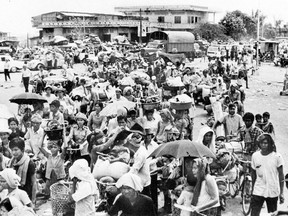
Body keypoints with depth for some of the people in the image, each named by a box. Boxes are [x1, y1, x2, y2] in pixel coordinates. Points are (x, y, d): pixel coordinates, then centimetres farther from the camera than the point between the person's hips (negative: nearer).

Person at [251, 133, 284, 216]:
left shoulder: (277, 156, -7)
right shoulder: (255, 156, -1)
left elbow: (281, 175, -1)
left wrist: (281, 193, -2)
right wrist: (252, 189, 14)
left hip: (273, 193, -1)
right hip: (258, 191, 1)